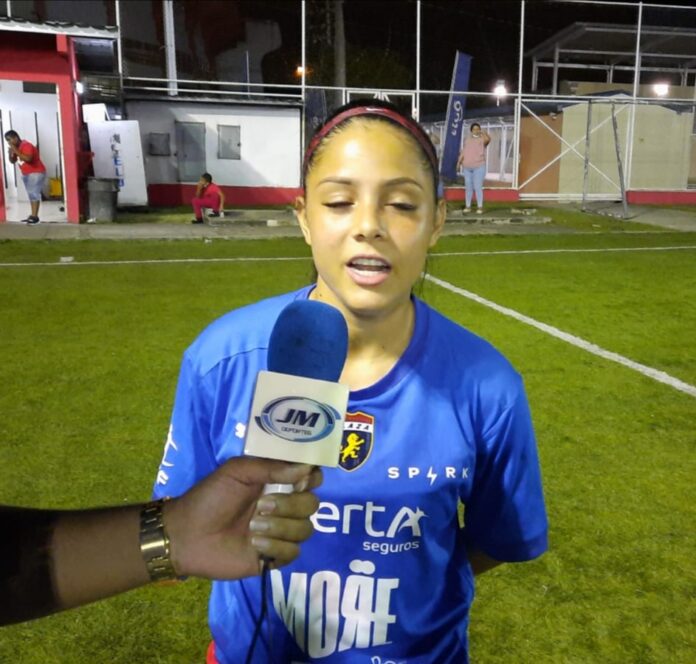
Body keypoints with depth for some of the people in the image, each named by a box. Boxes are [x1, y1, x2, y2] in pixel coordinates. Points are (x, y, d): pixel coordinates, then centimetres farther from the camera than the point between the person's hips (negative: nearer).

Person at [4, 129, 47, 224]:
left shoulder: (26, 145, -19)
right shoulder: (16, 147, 10)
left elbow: (28, 158, -34)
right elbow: (13, 161, 15)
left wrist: (16, 151, -29)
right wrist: (10, 154, -5)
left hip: (36, 173, -10)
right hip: (26, 174, 10)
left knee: (34, 193, -14)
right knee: (31, 194, 7)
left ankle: (35, 216, -17)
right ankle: (32, 215, 8)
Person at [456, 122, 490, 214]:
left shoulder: (482, 139, -2)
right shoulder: (467, 139, 13)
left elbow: (488, 139, -26)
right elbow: (463, 152, 15)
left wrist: (483, 133, -15)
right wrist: (459, 162, 8)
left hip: (479, 166, -5)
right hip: (467, 167, 5)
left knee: (478, 187, -9)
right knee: (468, 187, 9)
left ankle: (480, 207, -4)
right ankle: (468, 206, 16)